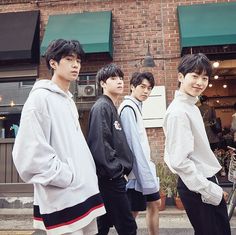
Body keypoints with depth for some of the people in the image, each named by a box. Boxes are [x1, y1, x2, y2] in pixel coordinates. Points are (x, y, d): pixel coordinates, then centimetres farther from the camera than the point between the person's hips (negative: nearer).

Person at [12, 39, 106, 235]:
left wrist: (88, 178, 11)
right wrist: (67, 177, -16)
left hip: (83, 193, 8)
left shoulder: (69, 100, 16)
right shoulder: (40, 97, -11)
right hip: (62, 201, -8)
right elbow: (30, 153, -20)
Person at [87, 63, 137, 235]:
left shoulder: (113, 108, 17)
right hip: (110, 177, -9)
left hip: (113, 177, 9)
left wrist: (121, 170, 13)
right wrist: (117, 171, -16)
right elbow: (100, 144, -22)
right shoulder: (102, 107, -12)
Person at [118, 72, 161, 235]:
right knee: (132, 212, 1)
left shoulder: (136, 107, 14)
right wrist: (146, 176, -21)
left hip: (144, 168, 10)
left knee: (155, 204, 17)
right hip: (138, 171, -10)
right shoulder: (128, 108, -15)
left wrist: (149, 166, 15)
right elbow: (134, 144, -21)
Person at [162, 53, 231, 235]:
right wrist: (210, 190, -18)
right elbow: (179, 161, -25)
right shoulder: (178, 112, -21)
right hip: (197, 188, -9)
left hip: (206, 181, 9)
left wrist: (212, 184, 17)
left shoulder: (192, 107, 8)